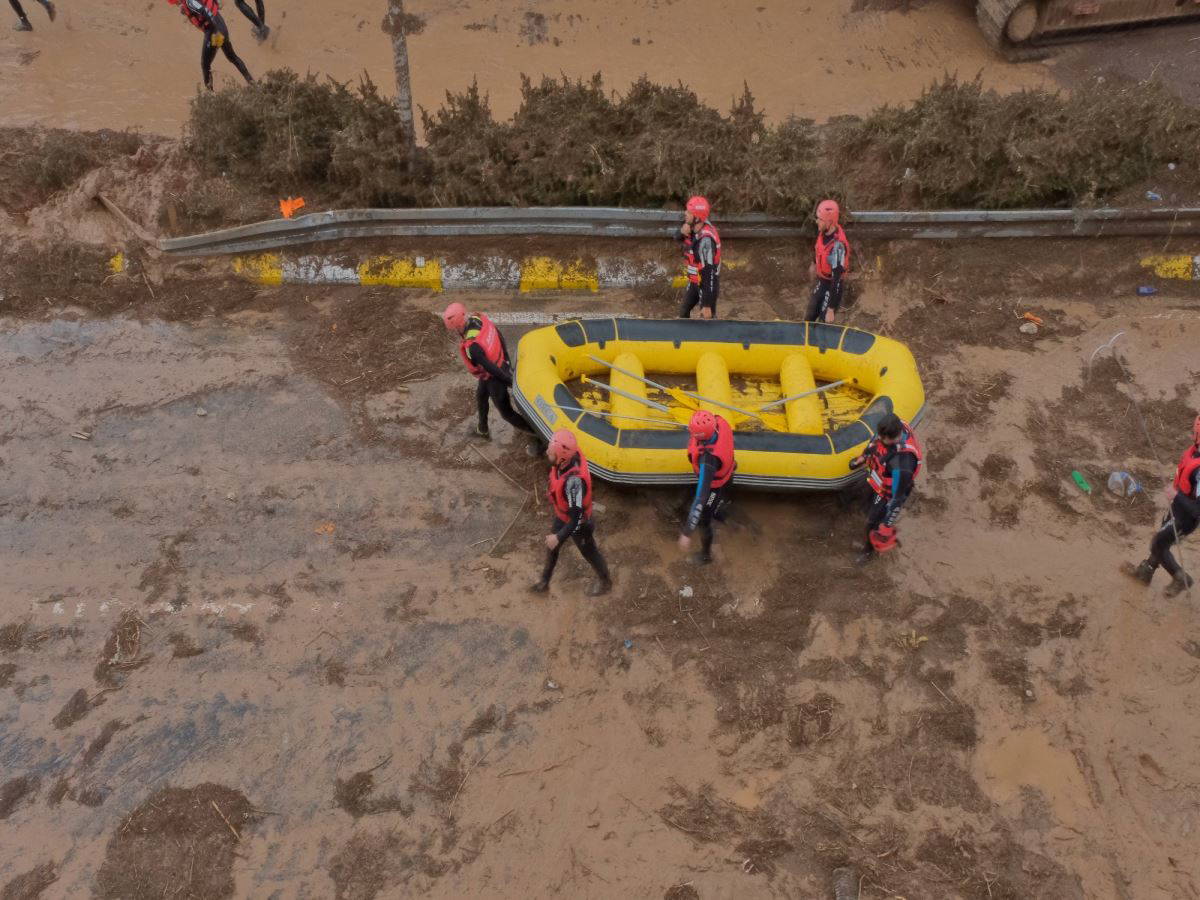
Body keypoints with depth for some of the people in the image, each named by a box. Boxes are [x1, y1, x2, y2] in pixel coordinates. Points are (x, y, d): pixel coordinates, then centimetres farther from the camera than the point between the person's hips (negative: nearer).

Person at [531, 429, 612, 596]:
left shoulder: (574, 481, -46)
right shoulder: (569, 457, -23)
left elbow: (577, 517, -36)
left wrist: (559, 537, -28)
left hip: (577, 521, -7)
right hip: (561, 514, 7)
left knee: (589, 552, 21)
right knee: (551, 548, 26)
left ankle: (604, 581, 50)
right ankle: (544, 582, 51)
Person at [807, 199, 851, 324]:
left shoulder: (838, 246, -37)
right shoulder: (823, 230, -14)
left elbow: (837, 280, -34)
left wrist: (831, 310, -31)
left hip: (832, 287, -7)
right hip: (821, 281, 8)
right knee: (809, 318, 22)